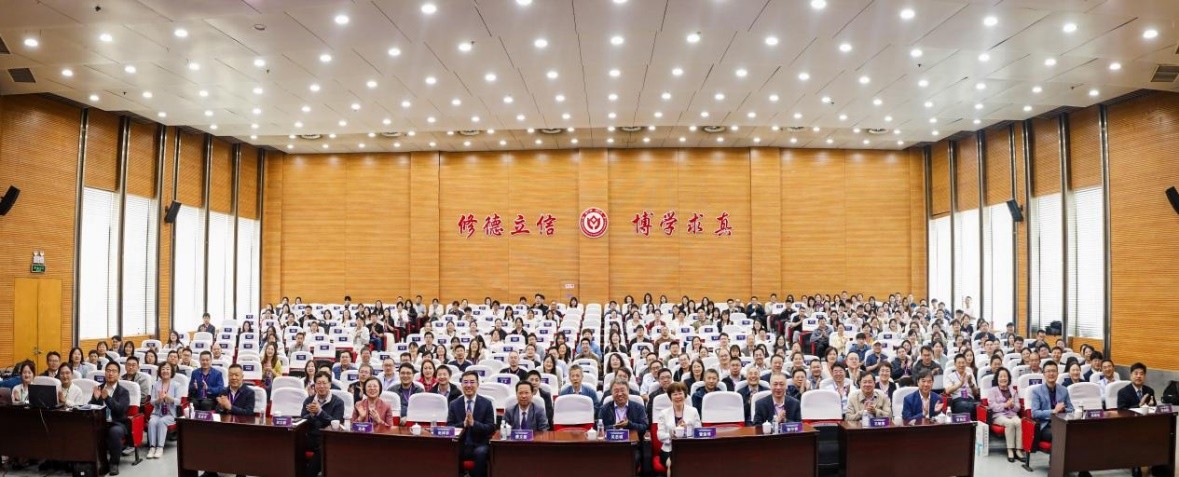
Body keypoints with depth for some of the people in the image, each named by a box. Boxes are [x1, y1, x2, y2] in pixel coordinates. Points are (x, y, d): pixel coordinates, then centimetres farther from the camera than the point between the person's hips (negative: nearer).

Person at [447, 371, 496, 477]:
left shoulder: (486, 403, 3)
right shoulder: (454, 404, 8)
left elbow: (491, 428, -3)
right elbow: (449, 427, 3)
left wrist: (474, 423, -20)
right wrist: (463, 424, -17)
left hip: (480, 445, -2)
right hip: (460, 445, 2)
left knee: (481, 452, -34)